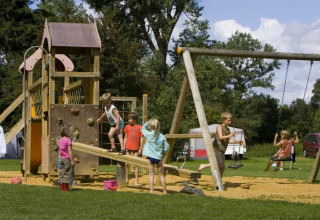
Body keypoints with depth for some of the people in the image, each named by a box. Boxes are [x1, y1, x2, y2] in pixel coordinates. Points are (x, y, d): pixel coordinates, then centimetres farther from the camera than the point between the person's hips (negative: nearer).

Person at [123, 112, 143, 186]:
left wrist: (140, 148, -5)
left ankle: (136, 181, 2)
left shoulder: (139, 127, -3)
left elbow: (141, 138, -1)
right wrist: (124, 147, 4)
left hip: (136, 148, -3)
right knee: (126, 164, 6)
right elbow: (125, 137, 10)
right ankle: (126, 179, 19)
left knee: (136, 164, -2)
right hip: (128, 148, 3)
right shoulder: (127, 127, 5)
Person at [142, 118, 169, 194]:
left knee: (151, 174, 5)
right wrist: (163, 153, 17)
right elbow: (166, 148, -1)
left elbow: (143, 129, 13)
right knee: (161, 175, 11)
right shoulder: (162, 137, -5)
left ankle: (151, 191, -2)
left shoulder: (148, 134, -8)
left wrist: (147, 123, 15)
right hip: (159, 157, 1)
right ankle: (164, 191, 16)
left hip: (150, 157, -1)